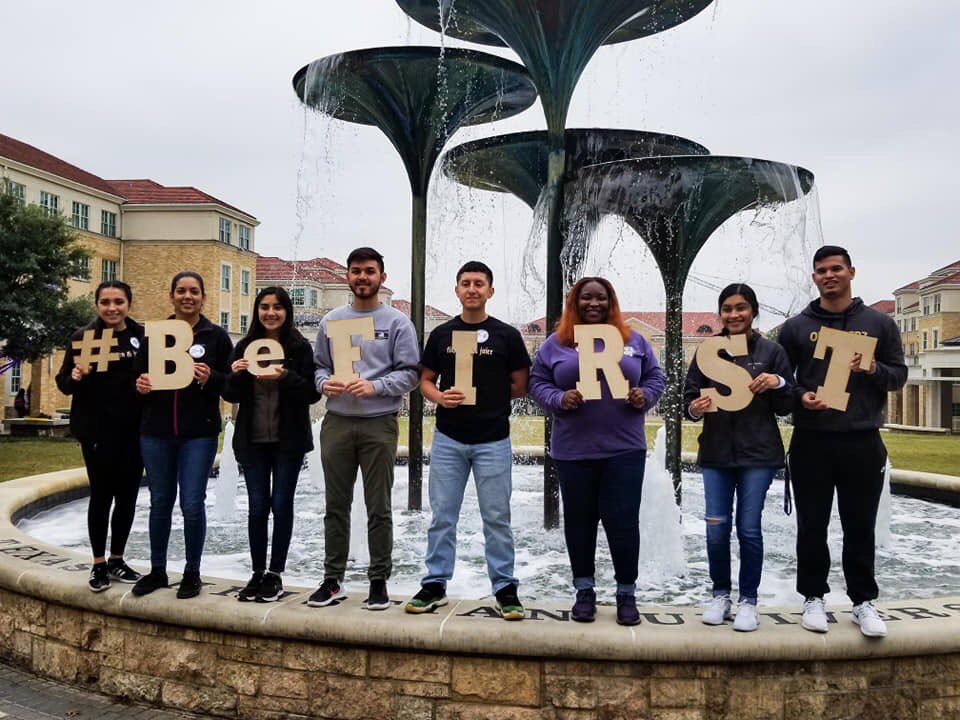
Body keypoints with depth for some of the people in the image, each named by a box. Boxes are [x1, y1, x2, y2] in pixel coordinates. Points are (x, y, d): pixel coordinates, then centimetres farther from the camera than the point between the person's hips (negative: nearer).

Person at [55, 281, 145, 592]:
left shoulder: (144, 336, 3)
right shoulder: (83, 337, -2)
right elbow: (63, 383, -1)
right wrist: (76, 376, -21)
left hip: (134, 430, 3)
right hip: (97, 431, -2)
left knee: (128, 496, 9)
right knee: (101, 495, 2)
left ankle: (117, 560, 23)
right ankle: (99, 564, 16)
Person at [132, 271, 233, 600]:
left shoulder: (216, 336, 2)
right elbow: (141, 376, 13)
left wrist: (209, 378, -19)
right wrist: (140, 385, -9)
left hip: (199, 433, -3)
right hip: (156, 431, 3)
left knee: (193, 504, -3)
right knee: (160, 502, 11)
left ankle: (192, 573, 14)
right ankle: (157, 570, 27)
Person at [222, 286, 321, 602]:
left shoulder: (300, 347, -2)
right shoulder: (245, 347, 7)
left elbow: (312, 393, -7)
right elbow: (230, 395, 7)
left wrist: (285, 377, -23)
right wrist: (236, 374, -14)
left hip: (288, 440, -2)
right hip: (252, 440, 2)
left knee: (281, 505, 3)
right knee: (257, 506, 4)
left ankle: (275, 574, 14)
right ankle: (258, 573, 17)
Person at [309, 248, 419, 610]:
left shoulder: (397, 322, 0)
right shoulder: (331, 320, 12)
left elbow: (410, 373, -4)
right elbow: (319, 365, 15)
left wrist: (375, 386, -18)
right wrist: (324, 383, -7)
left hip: (379, 424, -3)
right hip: (337, 421, 3)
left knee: (379, 509, 3)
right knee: (336, 506, 10)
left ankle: (379, 581, 15)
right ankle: (333, 580, 20)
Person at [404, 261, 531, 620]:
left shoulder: (507, 335, 2)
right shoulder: (441, 334, 8)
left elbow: (520, 386, 4)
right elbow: (425, 381, 11)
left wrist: (481, 396, -3)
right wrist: (441, 397, -9)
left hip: (493, 440, -2)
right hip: (448, 439, 2)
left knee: (496, 517, 3)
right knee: (442, 515, 7)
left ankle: (505, 588, 14)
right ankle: (435, 584, 18)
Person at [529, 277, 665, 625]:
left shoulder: (633, 340, 9)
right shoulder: (556, 343, 5)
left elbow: (655, 377, 12)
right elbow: (537, 383, 4)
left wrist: (645, 396, -8)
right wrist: (559, 399, -14)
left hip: (624, 448, 0)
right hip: (573, 449, 0)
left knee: (623, 521, 1)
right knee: (579, 520, 10)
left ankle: (627, 592, 17)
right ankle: (584, 590, 24)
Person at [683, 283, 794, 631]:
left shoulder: (772, 352, 2)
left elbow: (786, 408, 4)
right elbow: (689, 397, 8)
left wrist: (778, 384, -16)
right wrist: (695, 408, -15)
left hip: (758, 454, -2)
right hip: (716, 453, 2)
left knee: (749, 528, 1)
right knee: (716, 530, 4)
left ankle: (748, 601, 16)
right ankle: (720, 596, 22)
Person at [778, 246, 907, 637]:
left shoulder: (879, 323, 7)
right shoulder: (795, 327, 5)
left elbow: (899, 374, 7)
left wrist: (874, 370, -14)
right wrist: (800, 397, -14)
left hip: (862, 442, 0)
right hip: (811, 443, 0)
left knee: (860, 527, 8)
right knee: (812, 526, 7)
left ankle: (863, 601, 22)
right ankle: (813, 597, 21)